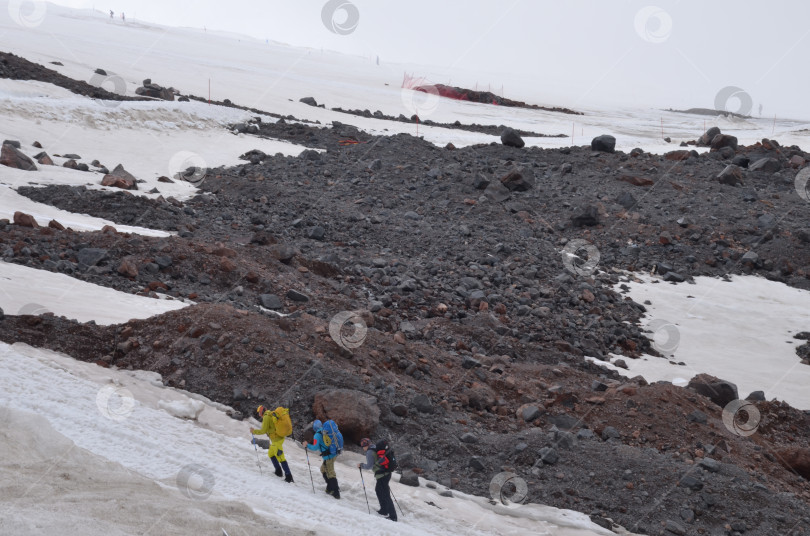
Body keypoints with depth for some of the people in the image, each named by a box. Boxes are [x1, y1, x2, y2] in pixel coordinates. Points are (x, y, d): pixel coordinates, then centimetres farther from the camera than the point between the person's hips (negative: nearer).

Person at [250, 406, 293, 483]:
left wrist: (254, 431, -1)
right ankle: (278, 471, 25)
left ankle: (289, 476, -11)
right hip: (280, 437, 9)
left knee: (280, 457, -8)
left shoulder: (266, 417, -14)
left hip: (277, 440, -9)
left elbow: (263, 431, -15)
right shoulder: (273, 414, 11)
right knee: (270, 453, 23)